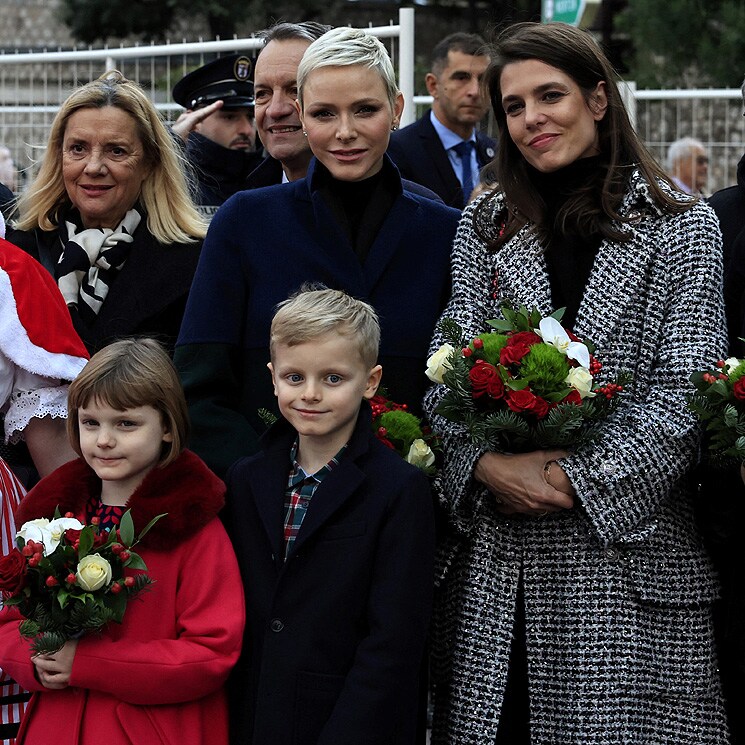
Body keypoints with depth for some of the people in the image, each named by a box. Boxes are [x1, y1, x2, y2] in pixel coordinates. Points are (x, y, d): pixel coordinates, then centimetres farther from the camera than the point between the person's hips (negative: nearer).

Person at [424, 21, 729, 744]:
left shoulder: (682, 225, 3)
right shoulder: (484, 224, 12)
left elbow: (685, 388, -5)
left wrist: (581, 480, -13)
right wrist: (484, 464, -13)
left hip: (626, 541, -2)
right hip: (491, 554, 3)